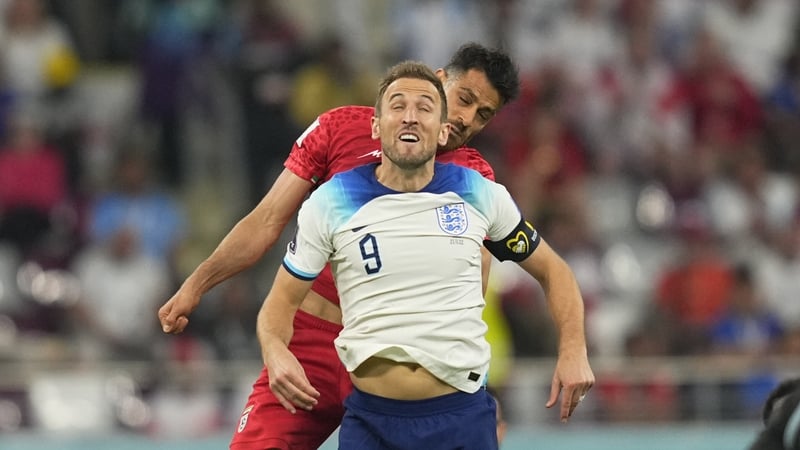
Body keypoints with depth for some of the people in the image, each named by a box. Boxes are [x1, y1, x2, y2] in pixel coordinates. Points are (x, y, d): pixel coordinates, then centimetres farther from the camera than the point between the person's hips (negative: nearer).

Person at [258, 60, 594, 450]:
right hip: (371, 417, 0)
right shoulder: (330, 202, -2)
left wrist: (573, 350, -3)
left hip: (464, 415, 0)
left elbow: (552, 271, 13)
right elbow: (282, 301, 5)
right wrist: (276, 352, -17)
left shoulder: (480, 195, 1)